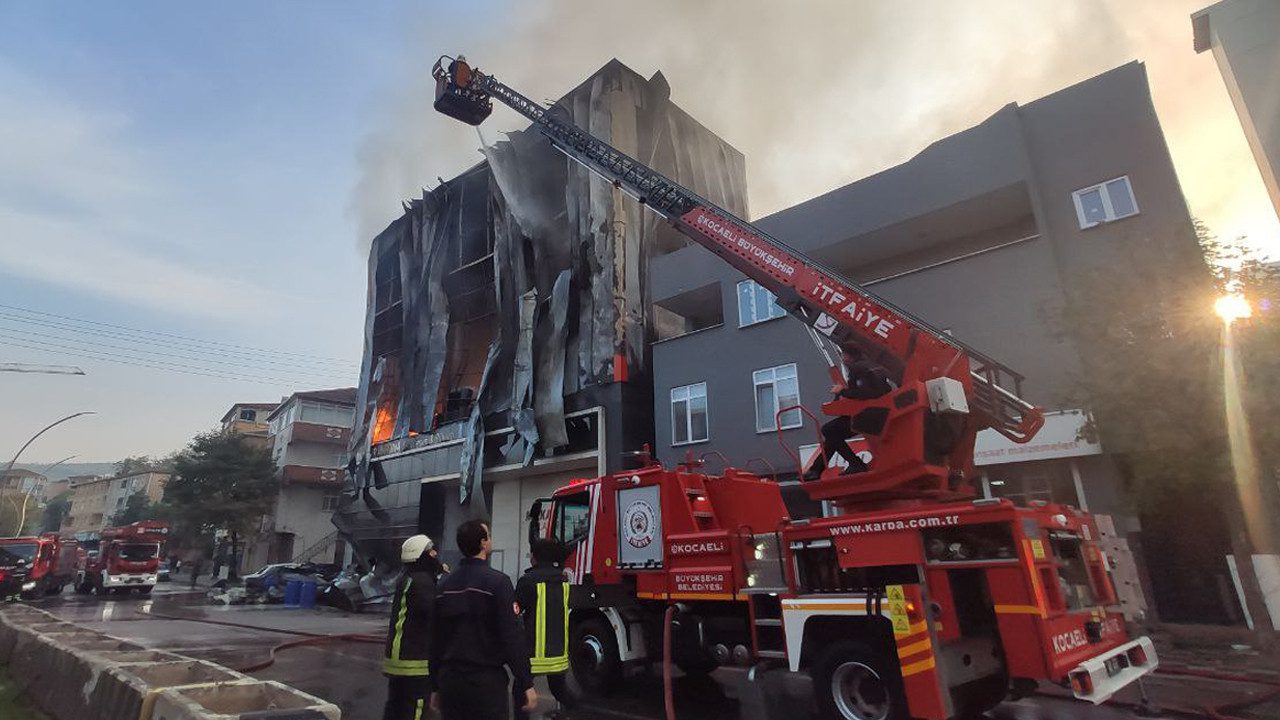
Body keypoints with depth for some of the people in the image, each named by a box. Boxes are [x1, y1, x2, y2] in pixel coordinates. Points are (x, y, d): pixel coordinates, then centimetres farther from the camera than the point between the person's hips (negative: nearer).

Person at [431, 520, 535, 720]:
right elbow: (512, 636, -18)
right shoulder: (497, 582, -15)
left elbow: (436, 638, 9)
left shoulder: (445, 584, 4)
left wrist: (436, 685, 18)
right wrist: (526, 684, -12)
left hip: (449, 680, 6)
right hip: (486, 681, -5)